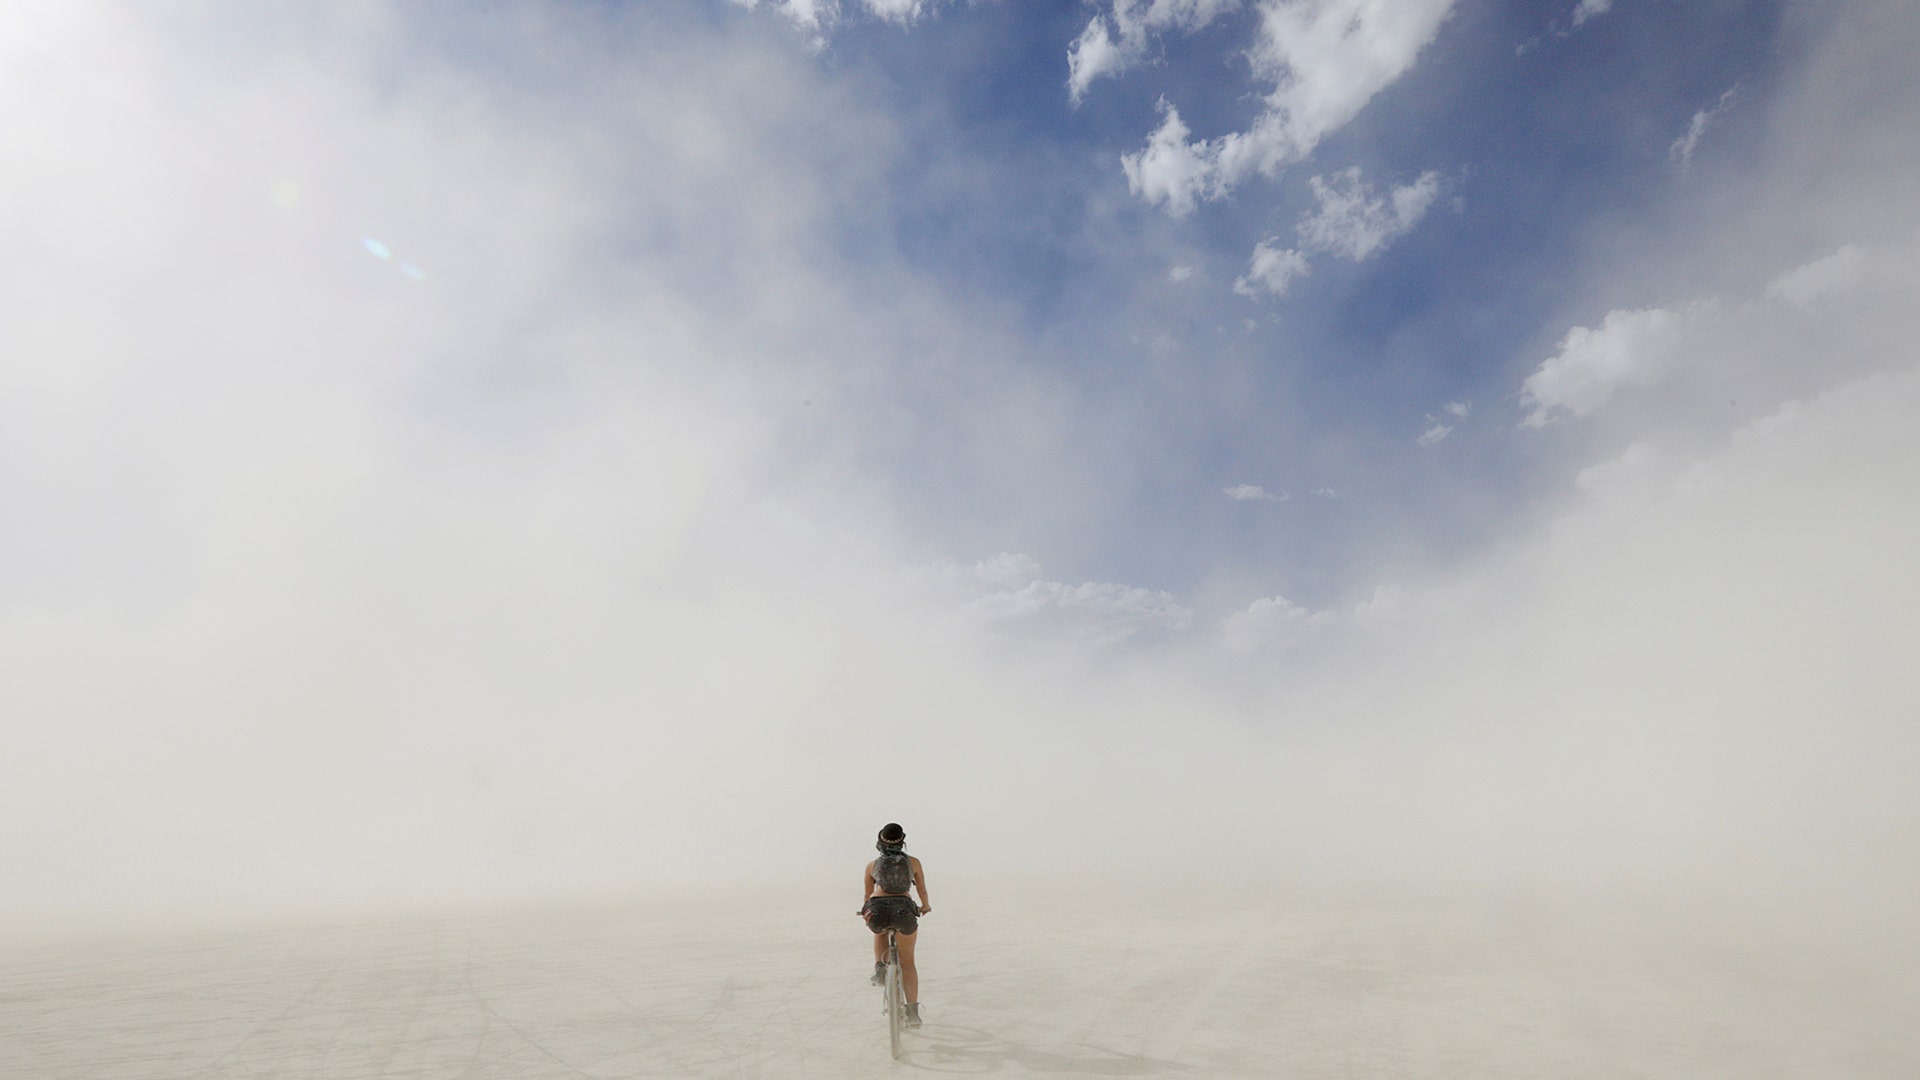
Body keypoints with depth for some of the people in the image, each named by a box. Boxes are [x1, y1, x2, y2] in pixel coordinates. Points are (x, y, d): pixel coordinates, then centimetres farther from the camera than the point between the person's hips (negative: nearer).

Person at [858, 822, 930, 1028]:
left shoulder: (872, 865, 19)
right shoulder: (913, 862, 17)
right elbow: (922, 891, 27)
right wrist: (925, 907, 48)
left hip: (876, 909, 1)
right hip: (903, 909, -1)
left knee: (880, 929, 37)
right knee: (907, 962, 19)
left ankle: (880, 967, 14)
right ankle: (913, 1012, 11)